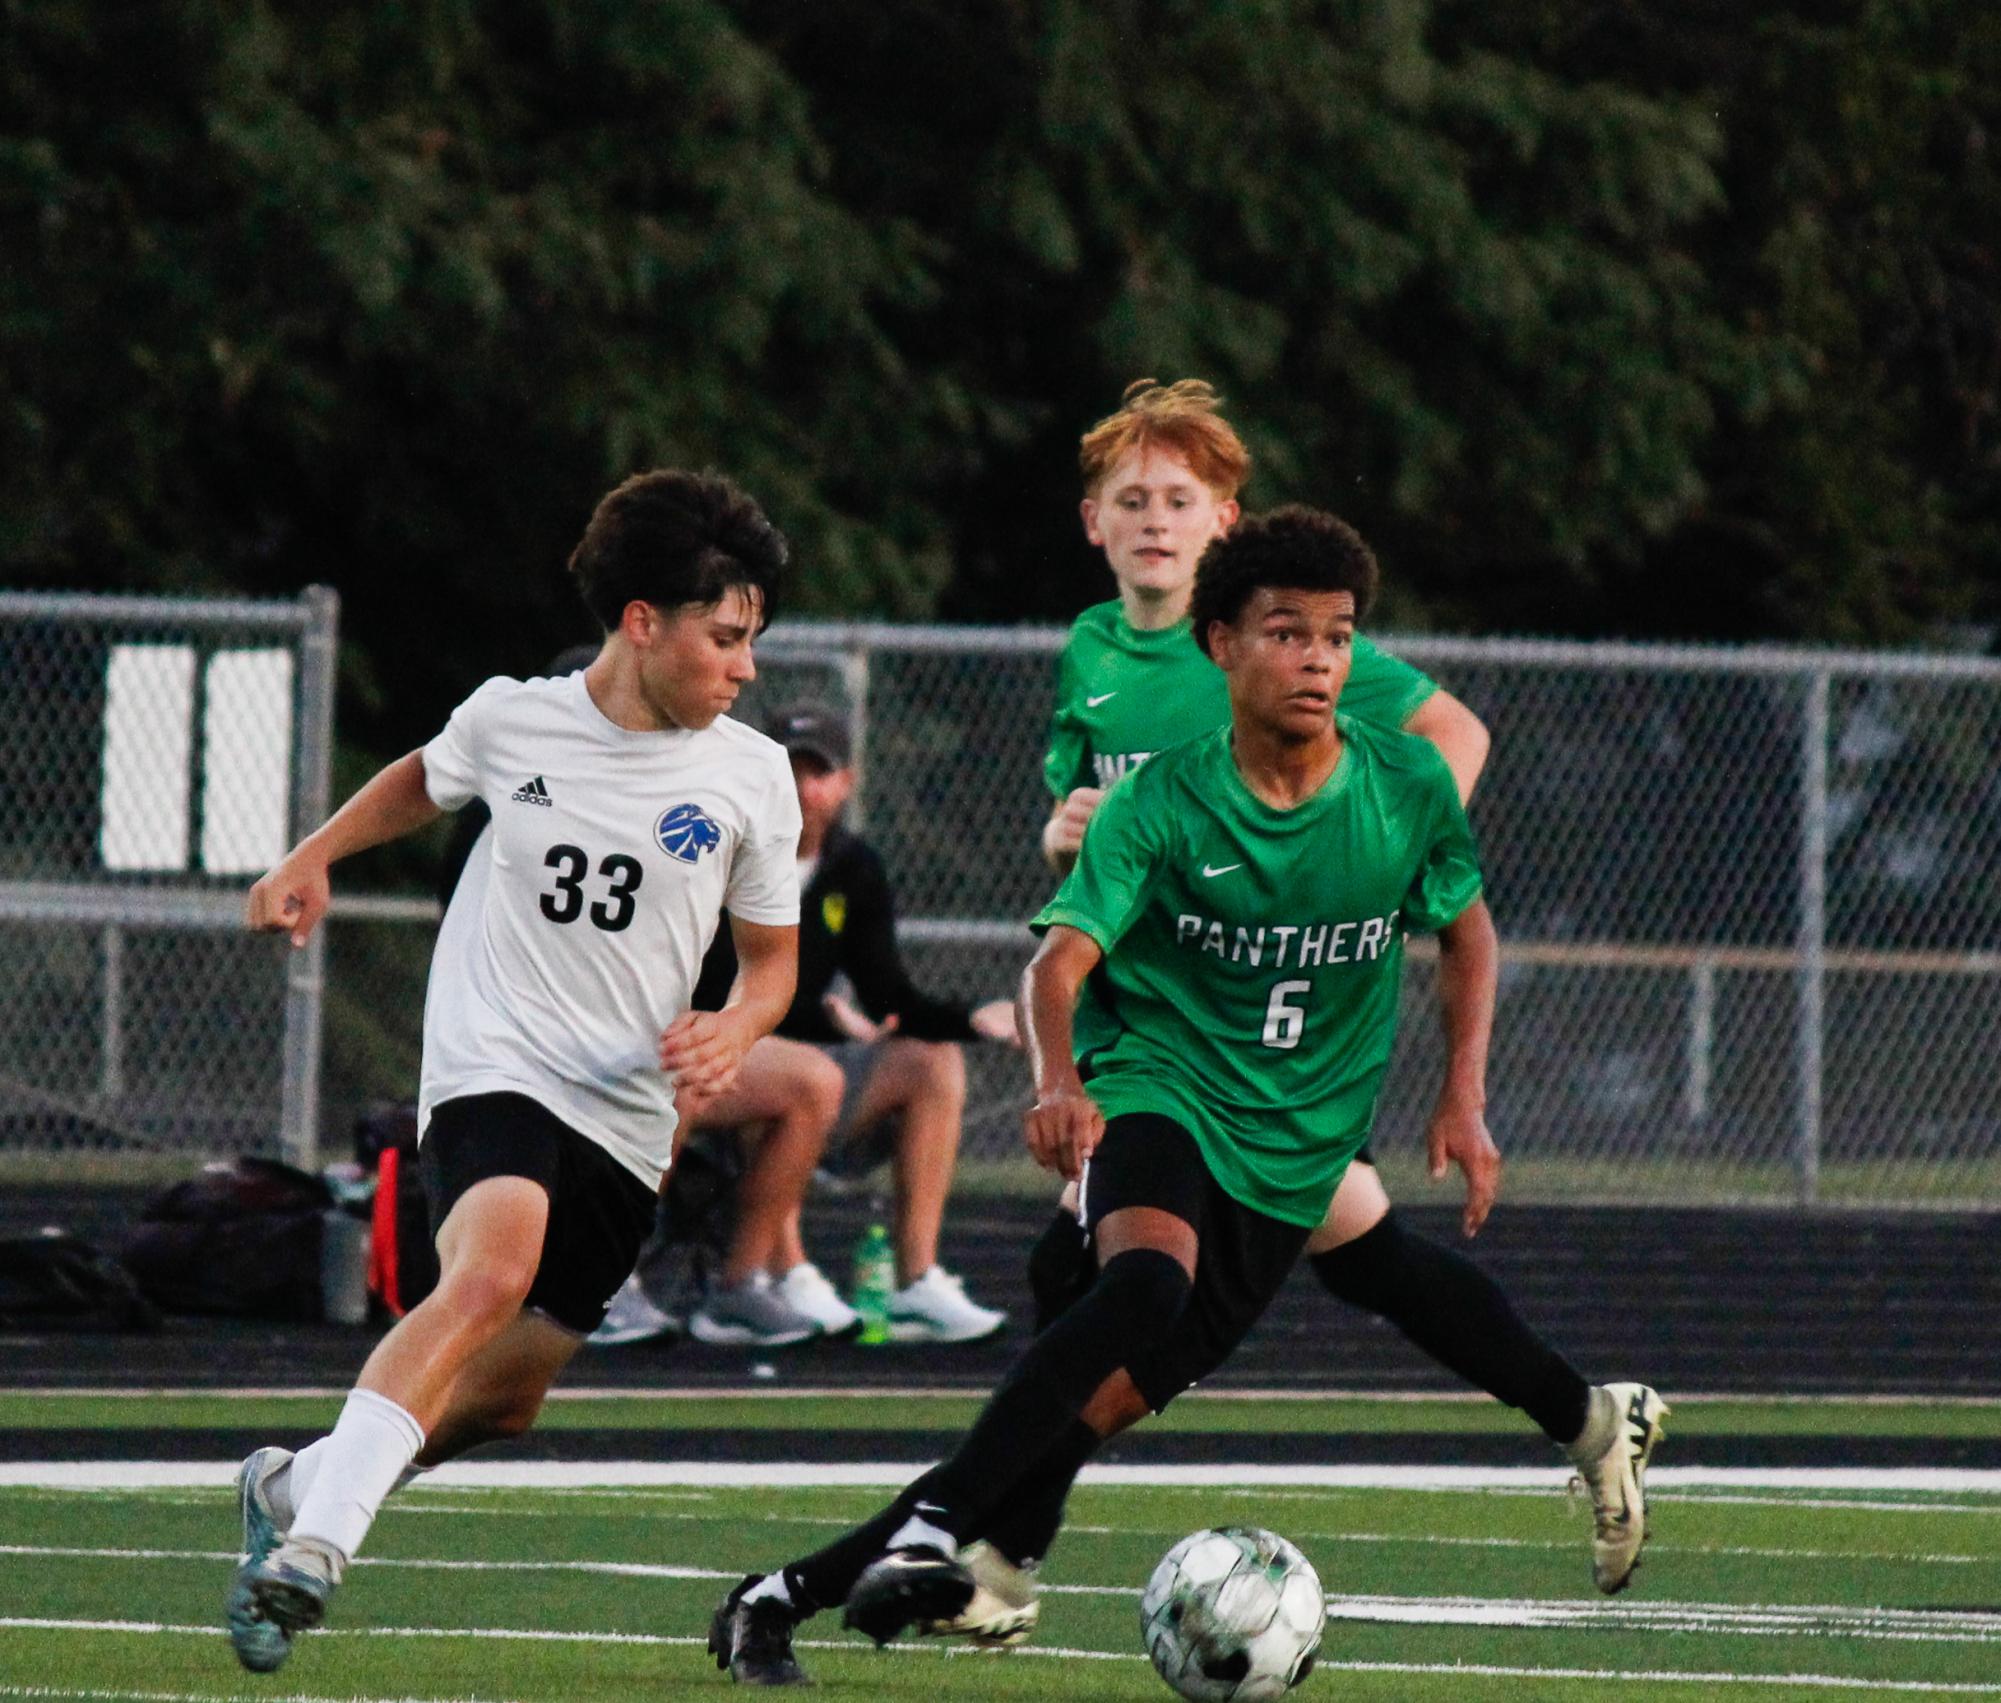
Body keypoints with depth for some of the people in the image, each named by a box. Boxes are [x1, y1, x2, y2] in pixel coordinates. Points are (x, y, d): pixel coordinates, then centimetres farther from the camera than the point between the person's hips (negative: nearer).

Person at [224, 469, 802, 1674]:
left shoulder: (751, 775, 2)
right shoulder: (511, 721, 0)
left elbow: (773, 956, 12)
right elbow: (427, 780, 25)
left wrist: (733, 1032, -8)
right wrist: (314, 857, 15)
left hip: (628, 1118, 4)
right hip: (494, 1072, -4)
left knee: (506, 1396, 10)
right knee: (494, 1274, -33)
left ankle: (294, 1486, 36)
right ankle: (313, 1548, -40)